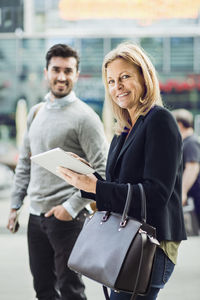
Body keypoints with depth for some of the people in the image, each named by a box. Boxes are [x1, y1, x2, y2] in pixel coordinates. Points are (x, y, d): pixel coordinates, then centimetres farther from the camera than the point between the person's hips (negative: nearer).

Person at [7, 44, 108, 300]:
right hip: (36, 216, 7)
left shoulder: (84, 117, -10)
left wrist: (72, 206, -18)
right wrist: (15, 205, 16)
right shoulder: (37, 112, 12)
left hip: (66, 216, -7)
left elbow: (102, 170, -14)